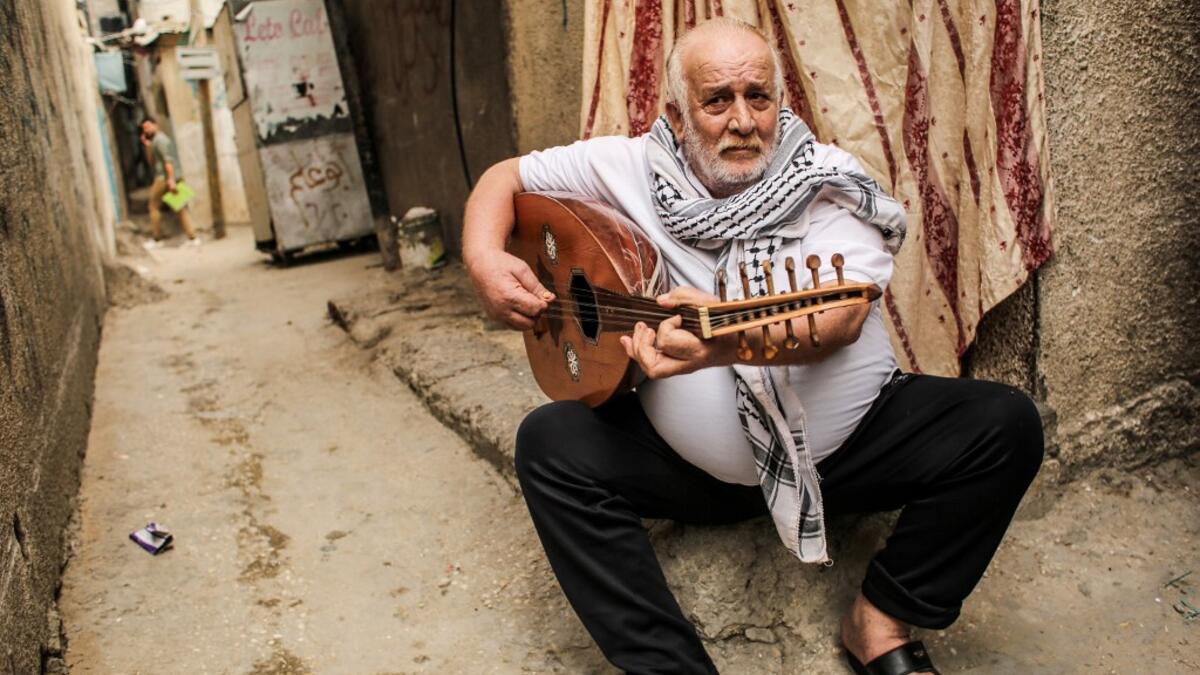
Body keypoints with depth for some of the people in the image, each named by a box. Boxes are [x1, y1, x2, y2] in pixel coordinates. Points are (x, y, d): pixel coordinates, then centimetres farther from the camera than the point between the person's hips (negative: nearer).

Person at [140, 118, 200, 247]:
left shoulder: (159, 139, -8)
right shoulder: (155, 141, 23)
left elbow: (168, 160, -18)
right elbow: (152, 162, 24)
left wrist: (170, 179, -26)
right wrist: (147, 146, 15)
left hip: (164, 178, -9)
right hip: (177, 177, 9)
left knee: (154, 207, 5)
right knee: (181, 208, 3)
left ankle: (156, 239, 10)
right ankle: (193, 238, -3)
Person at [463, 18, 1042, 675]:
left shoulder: (829, 182, -8)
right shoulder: (631, 167, -3)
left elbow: (842, 319, -24)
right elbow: (505, 178, 6)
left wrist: (727, 340, -45)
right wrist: (486, 262, -17)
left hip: (850, 441, 0)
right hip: (691, 460, 1)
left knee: (1005, 424, -18)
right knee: (550, 442, -20)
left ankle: (881, 622, -2)